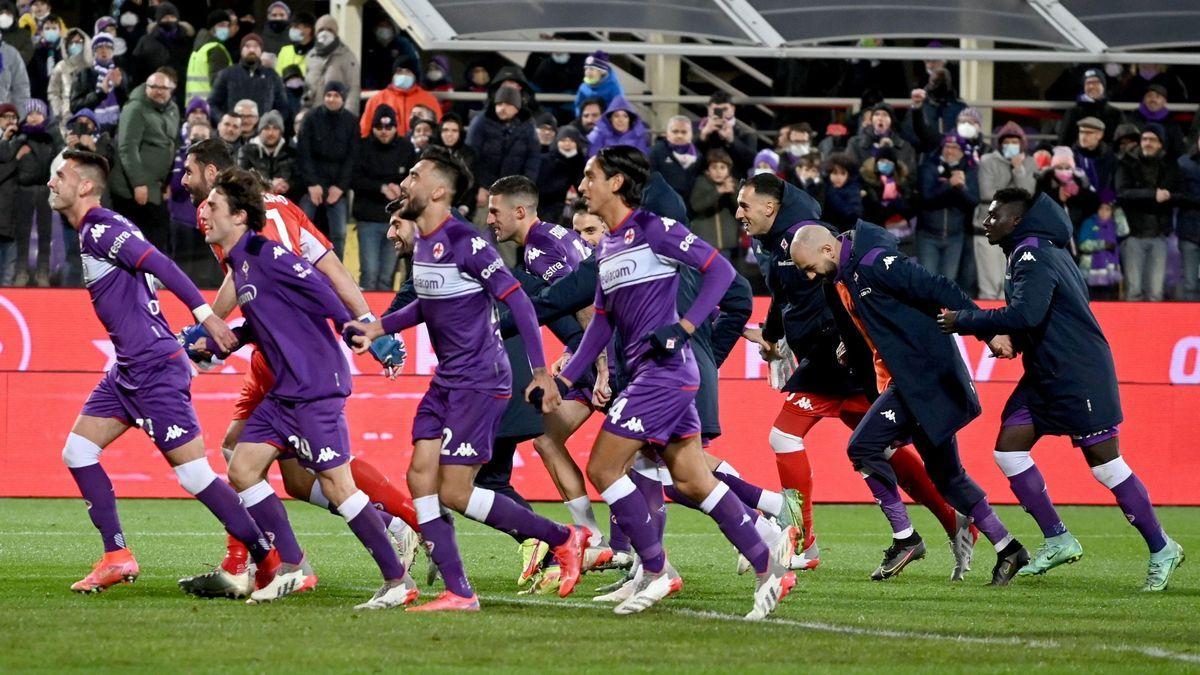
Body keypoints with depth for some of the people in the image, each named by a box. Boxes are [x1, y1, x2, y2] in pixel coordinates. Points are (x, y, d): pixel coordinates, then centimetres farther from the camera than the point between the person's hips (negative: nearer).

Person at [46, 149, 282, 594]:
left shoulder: (100, 229, -14)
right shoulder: (92, 232, 16)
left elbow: (161, 265, -22)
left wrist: (204, 314, -28)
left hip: (154, 368, -10)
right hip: (128, 370, 10)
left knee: (195, 475, -8)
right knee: (78, 452, 8)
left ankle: (271, 560, -2)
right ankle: (116, 557, 9)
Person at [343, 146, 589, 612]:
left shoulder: (463, 242, -18)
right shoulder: (422, 242, 10)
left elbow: (517, 301, -19)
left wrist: (540, 372, -23)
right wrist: (377, 328, 15)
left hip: (480, 382, -9)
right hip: (447, 381, 9)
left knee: (454, 492, -8)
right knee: (421, 477, -1)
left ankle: (562, 538, 5)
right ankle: (458, 593, 0)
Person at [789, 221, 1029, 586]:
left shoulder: (873, 261, -17)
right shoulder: (844, 274, 12)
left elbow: (938, 289, -21)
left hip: (926, 375, -10)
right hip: (904, 377, 10)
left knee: (864, 446, -14)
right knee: (945, 473, 13)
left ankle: (905, 539, -5)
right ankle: (1007, 548, 18)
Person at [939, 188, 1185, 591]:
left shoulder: (1034, 258, -17)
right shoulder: (1027, 254, 15)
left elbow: (1025, 314, -31)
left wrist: (963, 322, -24)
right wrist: (1010, 341, 8)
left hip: (1081, 376, -10)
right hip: (1045, 376, 10)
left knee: (1106, 464, -6)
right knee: (1009, 447, 3)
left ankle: (1162, 549, 4)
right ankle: (1057, 540, 8)